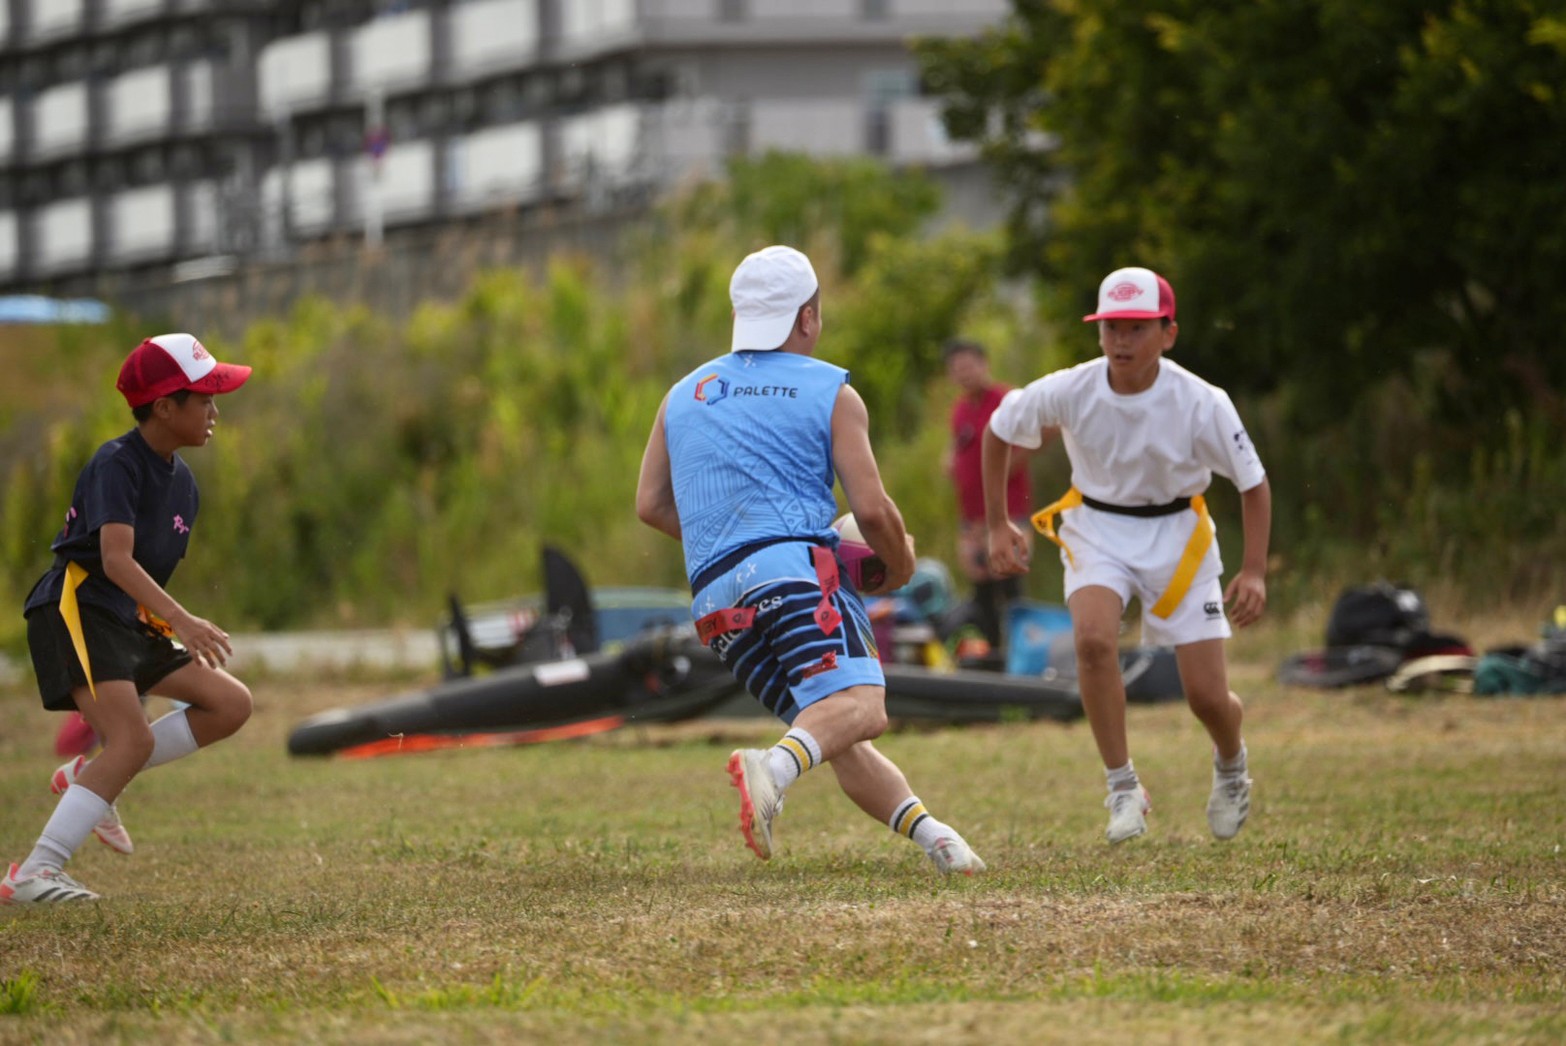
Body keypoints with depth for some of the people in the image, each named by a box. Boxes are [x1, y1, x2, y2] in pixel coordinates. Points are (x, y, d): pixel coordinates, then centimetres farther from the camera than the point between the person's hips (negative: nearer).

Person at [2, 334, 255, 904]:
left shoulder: (181, 482, 13)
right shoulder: (116, 465, -15)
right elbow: (116, 559, -27)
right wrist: (181, 620, -38)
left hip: (132, 622, 9)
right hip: (76, 608, -9)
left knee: (230, 703, 0)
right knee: (134, 740, -23)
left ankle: (90, 776, 6)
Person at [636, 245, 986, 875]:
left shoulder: (685, 394, 23)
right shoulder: (831, 393, 9)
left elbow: (650, 505, 21)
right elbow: (871, 510, 1)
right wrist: (899, 567, 20)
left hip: (714, 598, 6)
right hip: (796, 570, -6)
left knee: (840, 742, 10)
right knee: (860, 704, -24)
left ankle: (926, 830, -7)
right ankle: (774, 768, -51)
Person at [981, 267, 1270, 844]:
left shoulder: (1202, 404, -22)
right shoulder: (1068, 391, -19)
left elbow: (1254, 483, -9)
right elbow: (999, 430, 0)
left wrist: (1254, 571, -17)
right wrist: (997, 526, 2)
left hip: (1177, 533, -1)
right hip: (1097, 528, 1)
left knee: (1208, 696, -4)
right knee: (1093, 637, -30)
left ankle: (1231, 765, 34)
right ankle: (1122, 787, -15)